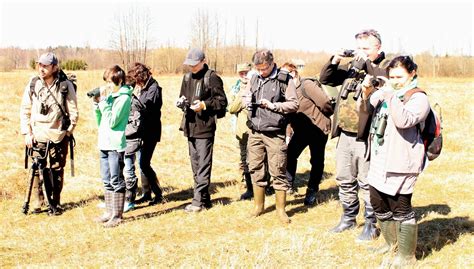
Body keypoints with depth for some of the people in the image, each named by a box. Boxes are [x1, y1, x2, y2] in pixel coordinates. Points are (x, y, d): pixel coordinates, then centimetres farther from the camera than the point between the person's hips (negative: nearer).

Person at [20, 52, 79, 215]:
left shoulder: (65, 86, -6)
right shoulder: (32, 85, 1)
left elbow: (74, 112, 0)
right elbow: (25, 110, 6)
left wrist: (68, 132, -2)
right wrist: (27, 133, 0)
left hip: (58, 136, -1)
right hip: (37, 136, 1)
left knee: (57, 171, 6)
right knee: (37, 170, -1)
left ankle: (55, 204, 19)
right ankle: (37, 203, 12)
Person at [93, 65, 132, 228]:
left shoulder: (124, 98, -9)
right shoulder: (109, 96, 14)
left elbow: (112, 121, -18)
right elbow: (100, 121, 17)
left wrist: (104, 101, -16)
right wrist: (97, 104, 4)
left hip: (116, 145, -8)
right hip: (104, 144, 8)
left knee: (116, 181, -4)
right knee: (107, 181, 13)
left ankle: (117, 215, 1)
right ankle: (109, 212, 22)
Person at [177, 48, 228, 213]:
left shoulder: (212, 78, -8)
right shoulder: (187, 78, 13)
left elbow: (222, 102, -8)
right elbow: (183, 97, 23)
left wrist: (204, 105, -19)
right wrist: (181, 102, 0)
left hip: (205, 128, -8)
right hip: (190, 127, 8)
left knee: (203, 165, -4)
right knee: (195, 165, 12)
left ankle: (199, 201, -1)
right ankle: (204, 199, 21)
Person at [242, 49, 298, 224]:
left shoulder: (284, 80, -5)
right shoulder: (254, 79, 11)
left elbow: (294, 104, -7)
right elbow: (244, 96, 24)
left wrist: (273, 105, -15)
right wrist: (247, 101, 1)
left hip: (274, 134, -5)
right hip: (255, 133, 5)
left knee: (278, 172, -1)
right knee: (256, 170, 11)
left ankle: (281, 209, 11)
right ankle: (259, 206, 25)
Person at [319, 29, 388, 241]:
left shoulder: (383, 68, -6)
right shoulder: (351, 66, 13)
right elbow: (325, 79, 17)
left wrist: (367, 62, -22)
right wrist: (334, 61, 1)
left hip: (365, 137, -7)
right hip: (344, 135, 7)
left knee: (367, 183, 0)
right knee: (345, 180, 17)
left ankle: (371, 225, 13)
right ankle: (348, 217, 33)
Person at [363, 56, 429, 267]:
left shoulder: (418, 98, -9)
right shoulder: (386, 91, 15)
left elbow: (404, 121, -24)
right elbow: (368, 109, 17)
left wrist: (390, 96, -25)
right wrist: (367, 91, -1)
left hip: (400, 164, -8)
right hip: (379, 160, 8)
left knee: (401, 209, -5)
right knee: (378, 203, 18)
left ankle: (406, 255, 8)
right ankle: (391, 242, 38)